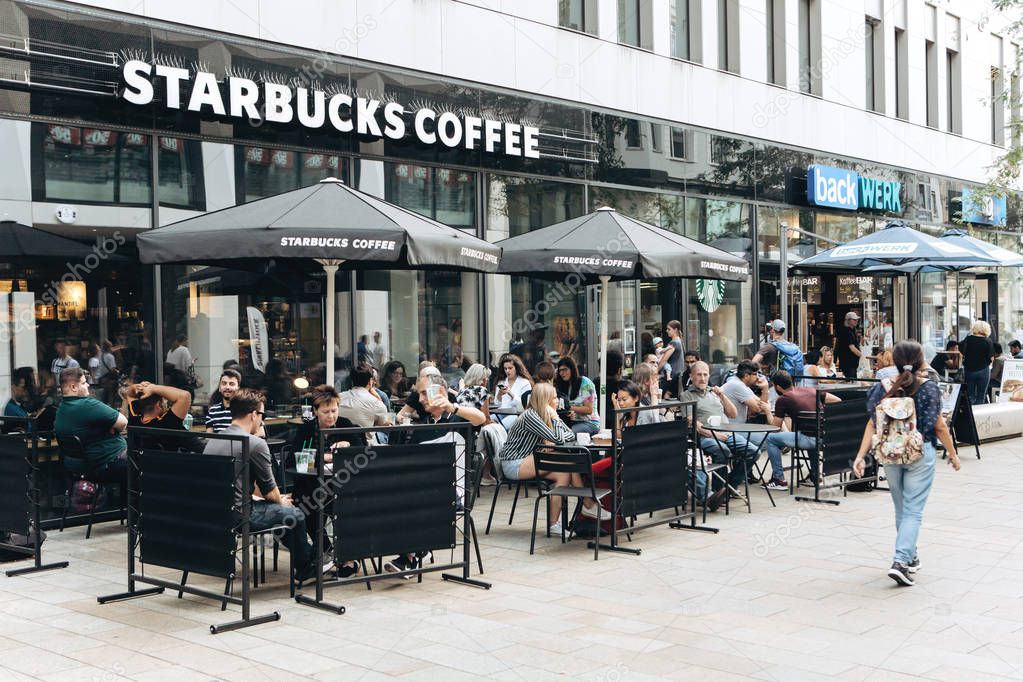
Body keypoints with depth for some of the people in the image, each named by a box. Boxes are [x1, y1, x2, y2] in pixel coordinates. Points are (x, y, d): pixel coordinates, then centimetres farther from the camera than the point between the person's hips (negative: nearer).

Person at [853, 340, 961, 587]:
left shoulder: (883, 388, -3)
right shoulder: (928, 388, -9)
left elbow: (872, 424, -5)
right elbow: (939, 426, -5)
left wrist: (861, 456, -4)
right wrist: (952, 453, 7)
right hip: (920, 454, -3)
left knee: (901, 508, 18)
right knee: (913, 511, -2)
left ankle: (911, 556, 33)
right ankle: (901, 562, -14)